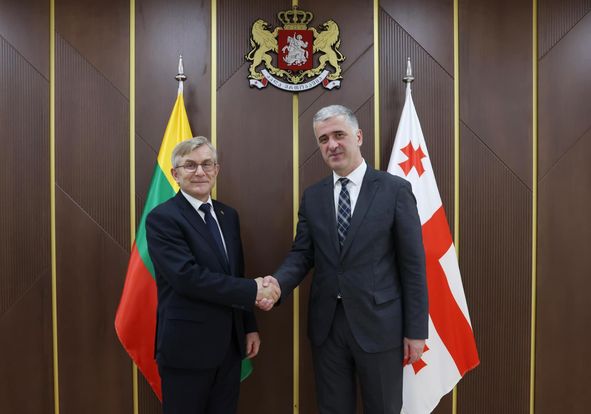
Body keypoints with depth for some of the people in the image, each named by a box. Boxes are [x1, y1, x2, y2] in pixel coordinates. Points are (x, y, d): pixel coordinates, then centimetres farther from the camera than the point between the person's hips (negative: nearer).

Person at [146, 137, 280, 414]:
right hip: (186, 347, -6)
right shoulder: (162, 218, -13)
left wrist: (249, 327, 11)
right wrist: (253, 290, -20)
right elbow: (188, 276, -24)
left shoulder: (228, 215, 8)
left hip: (230, 344, 6)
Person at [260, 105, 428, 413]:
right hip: (326, 324, 3)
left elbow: (412, 263, -6)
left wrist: (416, 329, -6)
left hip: (378, 324, -3)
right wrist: (278, 283, -18)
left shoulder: (395, 189, -6)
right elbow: (302, 253, 3)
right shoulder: (312, 196, 6)